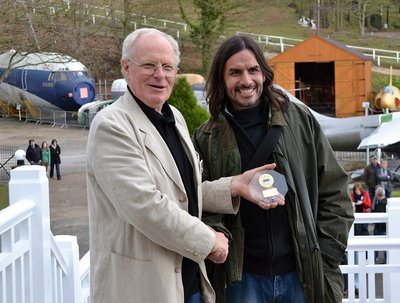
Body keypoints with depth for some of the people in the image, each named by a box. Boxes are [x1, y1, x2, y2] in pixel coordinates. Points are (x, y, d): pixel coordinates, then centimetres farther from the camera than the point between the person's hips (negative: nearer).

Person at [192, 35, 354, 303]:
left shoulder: (299, 119, 2)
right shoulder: (207, 139, 3)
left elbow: (334, 193, 4)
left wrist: (327, 258, -1)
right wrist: (215, 234, -15)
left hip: (303, 274, 0)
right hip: (243, 278, 0)